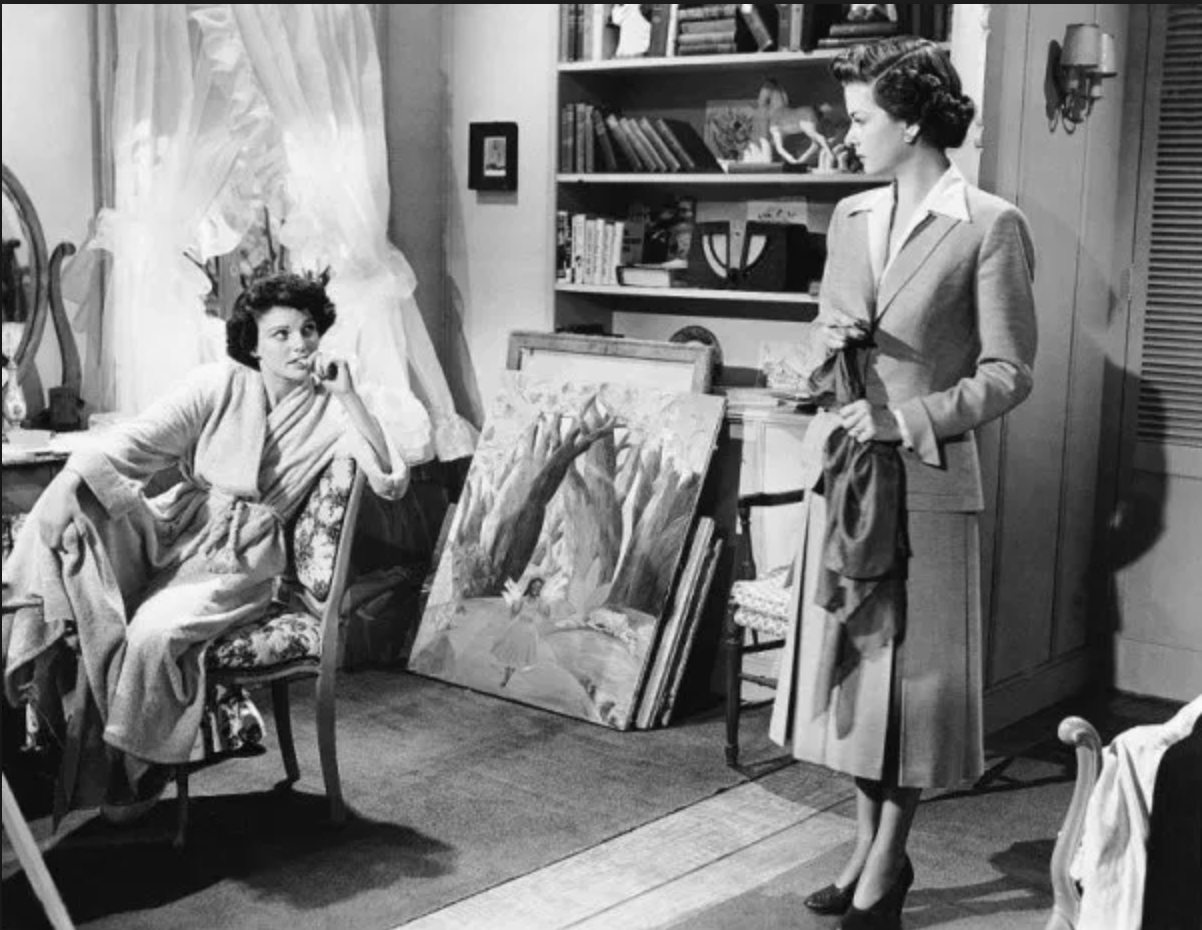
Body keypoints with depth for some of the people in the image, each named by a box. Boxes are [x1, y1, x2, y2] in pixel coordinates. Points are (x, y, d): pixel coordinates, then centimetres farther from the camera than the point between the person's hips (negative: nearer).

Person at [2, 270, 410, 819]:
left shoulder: (330, 411, 3)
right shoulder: (223, 384, 6)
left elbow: (391, 484, -11)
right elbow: (132, 444, -1)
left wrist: (348, 394, -14)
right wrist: (72, 482, -18)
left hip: (238, 559, -2)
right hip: (171, 528, 2)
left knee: (155, 631, -30)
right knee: (61, 513, -27)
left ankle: (128, 777, -6)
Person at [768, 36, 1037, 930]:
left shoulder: (990, 225, -8)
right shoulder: (851, 217, 10)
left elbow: (1009, 374, -9)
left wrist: (906, 420, -17)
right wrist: (831, 347, -4)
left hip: (927, 479, -6)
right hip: (841, 468, 6)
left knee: (913, 670, 3)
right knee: (852, 658, 11)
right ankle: (868, 846, 26)